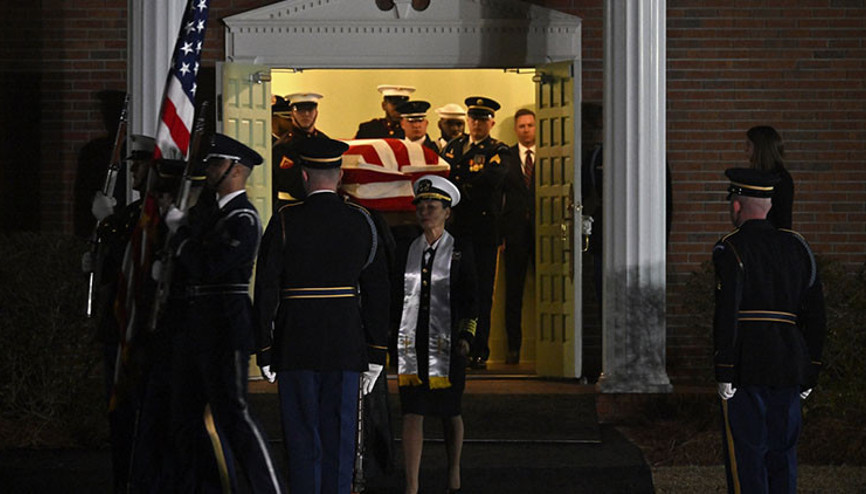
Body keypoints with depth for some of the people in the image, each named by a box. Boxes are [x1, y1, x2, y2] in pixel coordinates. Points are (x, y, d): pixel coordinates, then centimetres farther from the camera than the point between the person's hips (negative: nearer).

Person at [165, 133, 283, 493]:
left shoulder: (243, 219, -13)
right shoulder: (215, 214, 17)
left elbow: (208, 267, -22)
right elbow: (190, 264, 19)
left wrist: (180, 234, -8)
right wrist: (183, 229, 3)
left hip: (225, 329, -10)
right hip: (197, 325, 10)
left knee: (233, 415, -12)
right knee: (183, 414, 13)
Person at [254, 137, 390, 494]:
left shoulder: (285, 222, -7)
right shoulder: (361, 222, 2)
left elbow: (266, 290, -7)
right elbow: (377, 291, 4)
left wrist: (264, 353, -1)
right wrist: (376, 355, 9)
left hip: (296, 349, -2)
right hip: (346, 349, 2)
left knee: (303, 439, 3)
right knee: (339, 437, 7)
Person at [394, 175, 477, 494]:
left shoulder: (460, 252, 2)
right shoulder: (408, 252, 10)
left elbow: (468, 301, 1)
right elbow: (396, 297, 13)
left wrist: (465, 338, -11)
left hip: (446, 344, -2)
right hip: (411, 344, 2)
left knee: (449, 413, 9)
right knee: (412, 412, -6)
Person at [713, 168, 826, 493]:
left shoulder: (730, 250, -7)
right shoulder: (796, 247, 10)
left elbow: (727, 315, -15)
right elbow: (816, 315, 10)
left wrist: (724, 373, -12)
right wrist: (810, 371, 15)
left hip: (747, 369, -5)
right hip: (789, 369, 5)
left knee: (746, 456, -1)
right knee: (782, 454, 12)